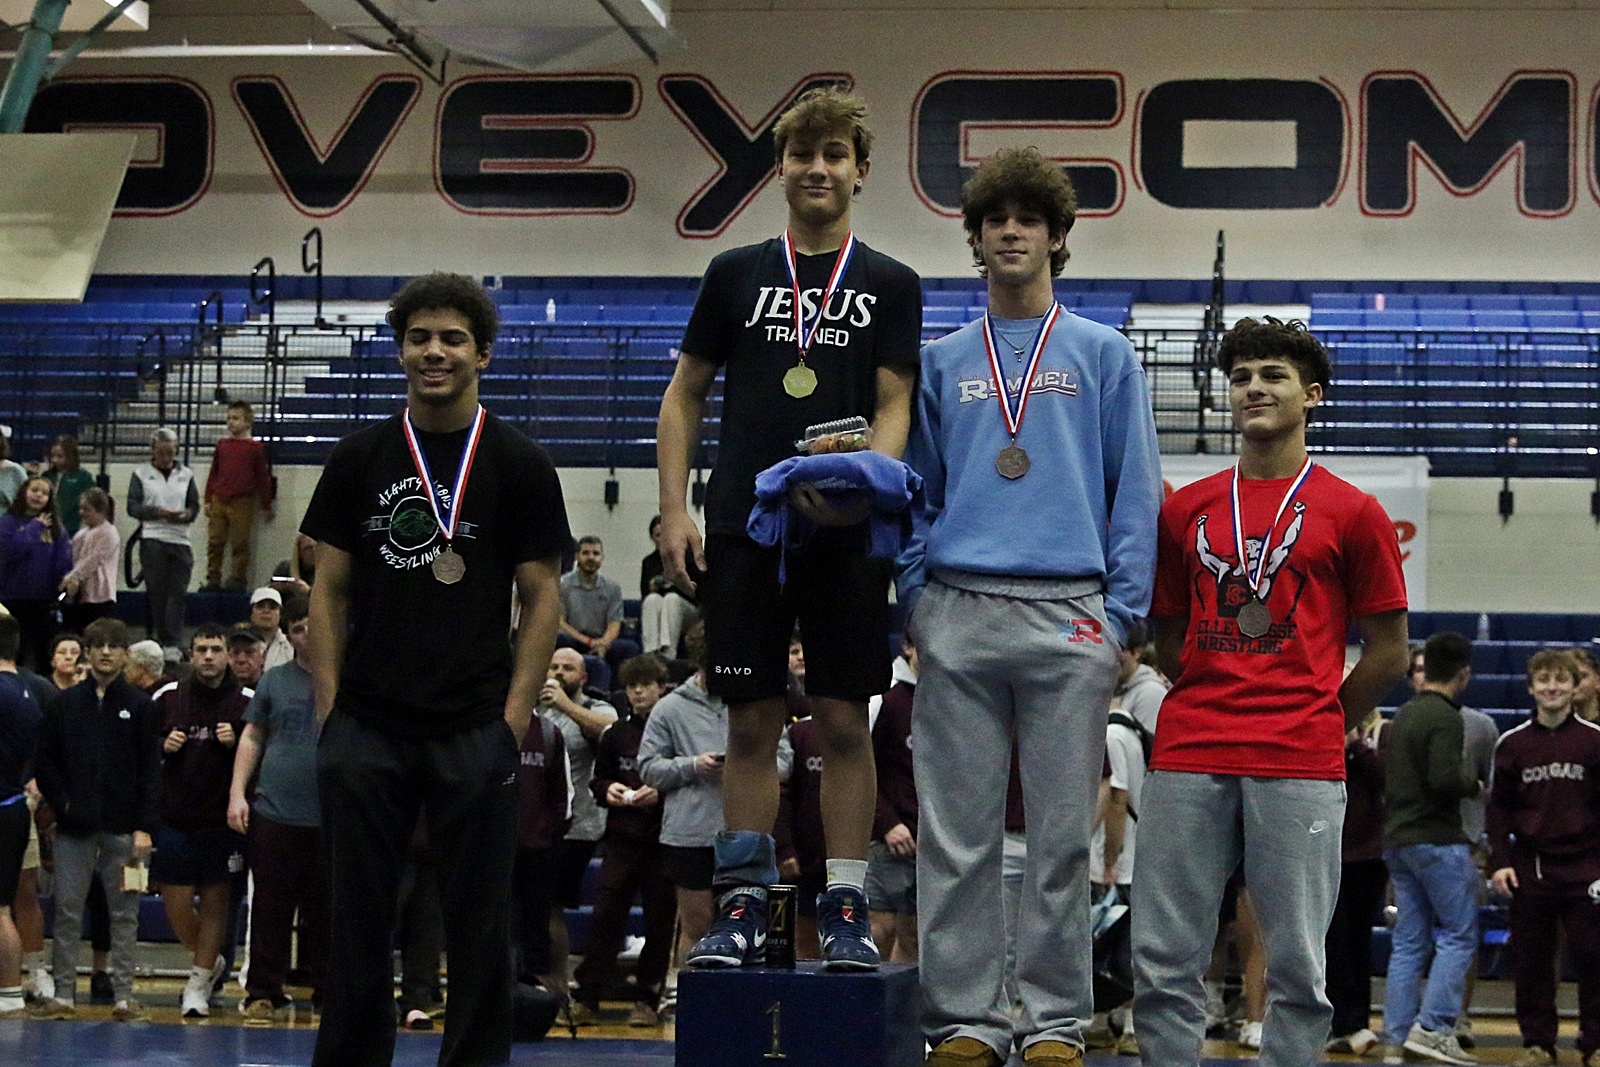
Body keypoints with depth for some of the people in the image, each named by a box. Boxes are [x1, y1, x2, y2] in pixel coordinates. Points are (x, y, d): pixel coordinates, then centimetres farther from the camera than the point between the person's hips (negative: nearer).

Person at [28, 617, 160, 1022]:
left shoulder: (141, 707, 4)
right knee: (66, 910, 1)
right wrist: (62, 804, -5)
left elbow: (150, 771, 1)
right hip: (74, 828, 1)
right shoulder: (64, 704, 8)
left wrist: (144, 828, -7)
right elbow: (44, 762, 9)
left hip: (123, 829, -1)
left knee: (124, 912, 2)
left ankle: (124, 994, 5)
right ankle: (63, 994, 7)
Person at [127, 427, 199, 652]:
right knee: (156, 589, -2)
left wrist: (185, 514, -11)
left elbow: (194, 505, 12)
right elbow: (133, 506, 0)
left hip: (180, 538, 2)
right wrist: (156, 511, -16)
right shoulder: (141, 473, 7)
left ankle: (172, 642, -2)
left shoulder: (186, 475, 14)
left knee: (178, 590, -3)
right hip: (152, 538, -2)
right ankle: (158, 638, 5)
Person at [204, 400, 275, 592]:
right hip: (219, 501, 4)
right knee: (215, 542, 3)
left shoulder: (255, 447, 0)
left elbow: (263, 478, 3)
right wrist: (208, 500, 12)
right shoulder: (222, 445, 12)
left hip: (242, 503, -4)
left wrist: (266, 506, 4)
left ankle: (238, 579, 6)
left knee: (240, 543, 0)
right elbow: (213, 473, 16)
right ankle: (213, 579, 8)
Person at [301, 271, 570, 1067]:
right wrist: (328, 703, -1)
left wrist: (515, 716, -7)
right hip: (366, 725, 2)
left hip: (474, 729, -1)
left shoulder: (519, 465, 3)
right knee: (357, 919, 5)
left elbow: (542, 596, 2)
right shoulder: (361, 458, 8)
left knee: (479, 925, 2)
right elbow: (329, 589, 8)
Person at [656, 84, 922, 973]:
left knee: (844, 722, 0)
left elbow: (894, 407, 1)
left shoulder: (890, 286, 8)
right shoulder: (737, 274, 11)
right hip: (742, 527, 1)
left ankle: (846, 906, 6)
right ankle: (743, 906, 8)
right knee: (752, 721, 3)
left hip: (846, 536, -1)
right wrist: (674, 512, 1)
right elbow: (683, 398, 12)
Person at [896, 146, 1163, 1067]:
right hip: (959, 616, 2)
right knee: (958, 830, 2)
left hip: (1069, 616, -2)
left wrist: (1123, 611, -4)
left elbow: (1137, 492, 4)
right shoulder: (942, 364, 15)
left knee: (1065, 833, 1)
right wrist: (916, 601, 4)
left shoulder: (1104, 356, 9)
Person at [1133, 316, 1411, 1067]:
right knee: (1162, 962, 0)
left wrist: (1317, 724, 10)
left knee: (1296, 965, -1)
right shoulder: (1185, 510, 14)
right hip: (1187, 760, 3)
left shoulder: (1351, 513, 5)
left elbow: (1387, 653, 8)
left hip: (1300, 770, -3)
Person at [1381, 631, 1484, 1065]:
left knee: (1409, 942, 9)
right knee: (1459, 935, -2)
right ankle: (1434, 1027, -11)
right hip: (1438, 841, -8)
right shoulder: (1446, 719, -13)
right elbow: (1445, 779, -24)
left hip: (1397, 841, 8)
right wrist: (1473, 784, -5)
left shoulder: (1403, 715, 15)